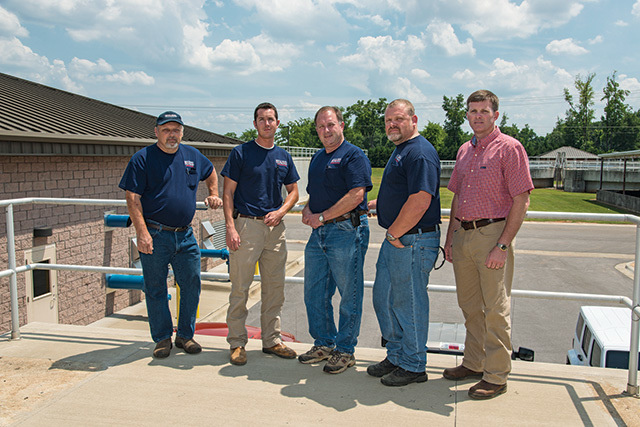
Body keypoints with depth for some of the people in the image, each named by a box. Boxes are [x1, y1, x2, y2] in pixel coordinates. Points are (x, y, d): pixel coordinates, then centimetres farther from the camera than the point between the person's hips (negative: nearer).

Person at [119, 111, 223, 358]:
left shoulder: (192, 156, 10)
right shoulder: (142, 159, -4)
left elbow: (211, 172, 32)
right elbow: (132, 198, -10)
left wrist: (213, 195, 19)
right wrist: (142, 232, -18)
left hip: (185, 235, 4)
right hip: (155, 236, -4)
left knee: (191, 286, 7)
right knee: (155, 289, 6)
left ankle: (185, 335, 24)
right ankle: (162, 338, 21)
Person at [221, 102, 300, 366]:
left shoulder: (283, 157, 12)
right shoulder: (241, 153, -1)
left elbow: (293, 191, 17)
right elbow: (228, 193, -3)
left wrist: (280, 212, -2)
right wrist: (230, 227, -13)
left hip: (275, 228, 5)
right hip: (246, 225, -4)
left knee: (275, 287, 9)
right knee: (240, 287, -1)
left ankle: (272, 340, 22)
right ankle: (237, 343, 12)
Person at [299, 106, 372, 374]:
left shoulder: (353, 156, -7)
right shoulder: (317, 158, 19)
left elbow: (356, 195, -18)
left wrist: (322, 217, -15)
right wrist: (307, 210, 4)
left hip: (346, 230, -8)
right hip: (319, 232, 9)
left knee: (349, 296, 2)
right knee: (314, 293, 12)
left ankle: (345, 350, 15)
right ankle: (324, 344, 27)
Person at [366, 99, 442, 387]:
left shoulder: (420, 152, -17)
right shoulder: (400, 150, 16)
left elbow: (420, 201, -26)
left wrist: (394, 233, -19)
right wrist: (375, 204, 22)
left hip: (413, 241, -10)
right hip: (395, 241, 10)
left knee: (408, 304, 2)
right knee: (383, 299, 16)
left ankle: (413, 366, 19)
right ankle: (396, 356, 32)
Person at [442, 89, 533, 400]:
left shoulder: (509, 148, -7)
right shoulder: (464, 151, 15)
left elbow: (521, 201, -12)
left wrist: (503, 245, -17)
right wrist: (450, 238, 14)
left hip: (492, 234, -7)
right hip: (463, 235, 7)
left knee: (495, 309, 0)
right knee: (470, 306, 15)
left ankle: (496, 376, 12)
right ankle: (473, 363, 29)